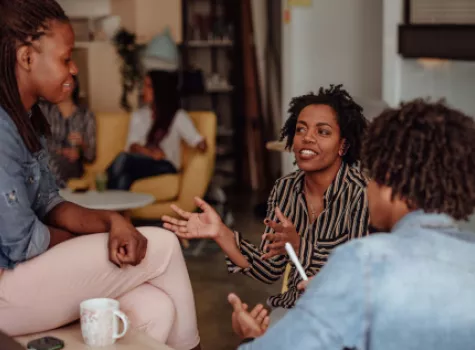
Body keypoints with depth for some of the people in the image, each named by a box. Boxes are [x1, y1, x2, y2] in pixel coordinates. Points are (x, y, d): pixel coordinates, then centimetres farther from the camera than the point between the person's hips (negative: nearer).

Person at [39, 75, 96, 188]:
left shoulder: (86, 115, 10)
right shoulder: (43, 109, 9)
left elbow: (91, 156, 7)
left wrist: (82, 144, -14)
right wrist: (62, 151, -12)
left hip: (72, 167, 0)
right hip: (44, 163, 1)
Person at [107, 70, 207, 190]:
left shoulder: (178, 116, 7)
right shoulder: (138, 115, 19)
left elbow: (200, 144, -4)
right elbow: (132, 146, 4)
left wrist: (201, 144, -30)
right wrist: (150, 153, -17)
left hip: (165, 166, -3)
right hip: (138, 164, 4)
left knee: (123, 158, -33)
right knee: (124, 177, -36)